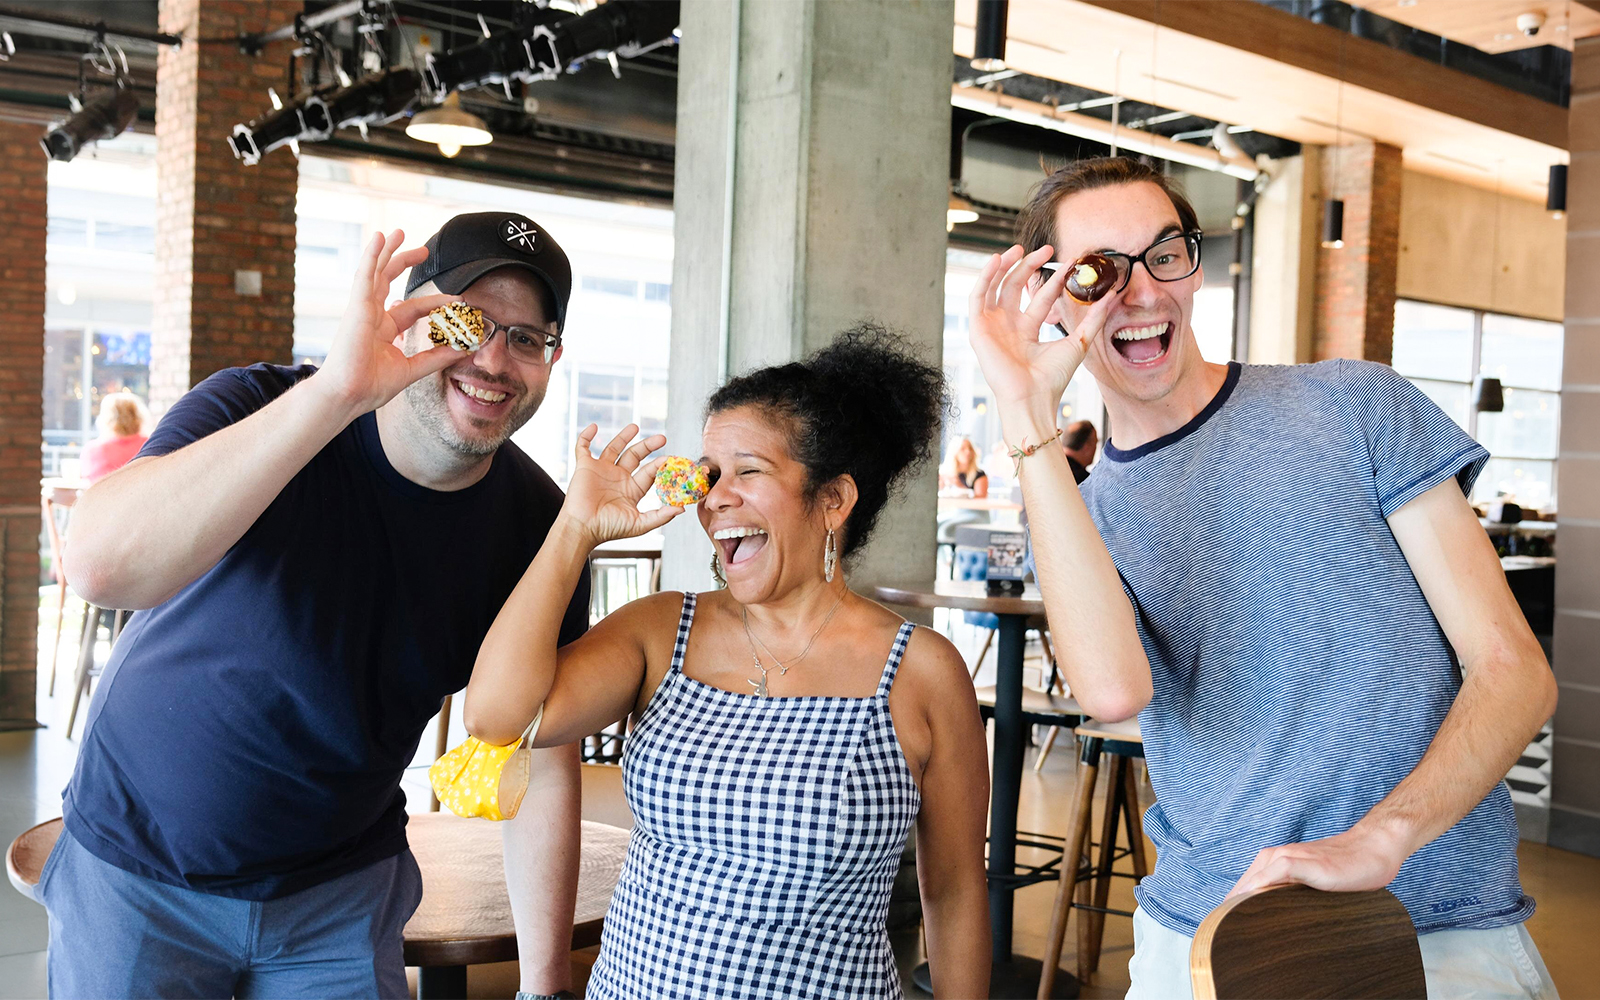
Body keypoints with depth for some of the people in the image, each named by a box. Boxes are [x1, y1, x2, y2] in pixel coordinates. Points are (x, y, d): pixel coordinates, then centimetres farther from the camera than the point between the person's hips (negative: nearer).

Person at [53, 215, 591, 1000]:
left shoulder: (538, 528, -11)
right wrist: (337, 391, -45)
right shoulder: (255, 410, -20)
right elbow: (101, 567, -40)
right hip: (140, 868, -1)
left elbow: (542, 768, -7)